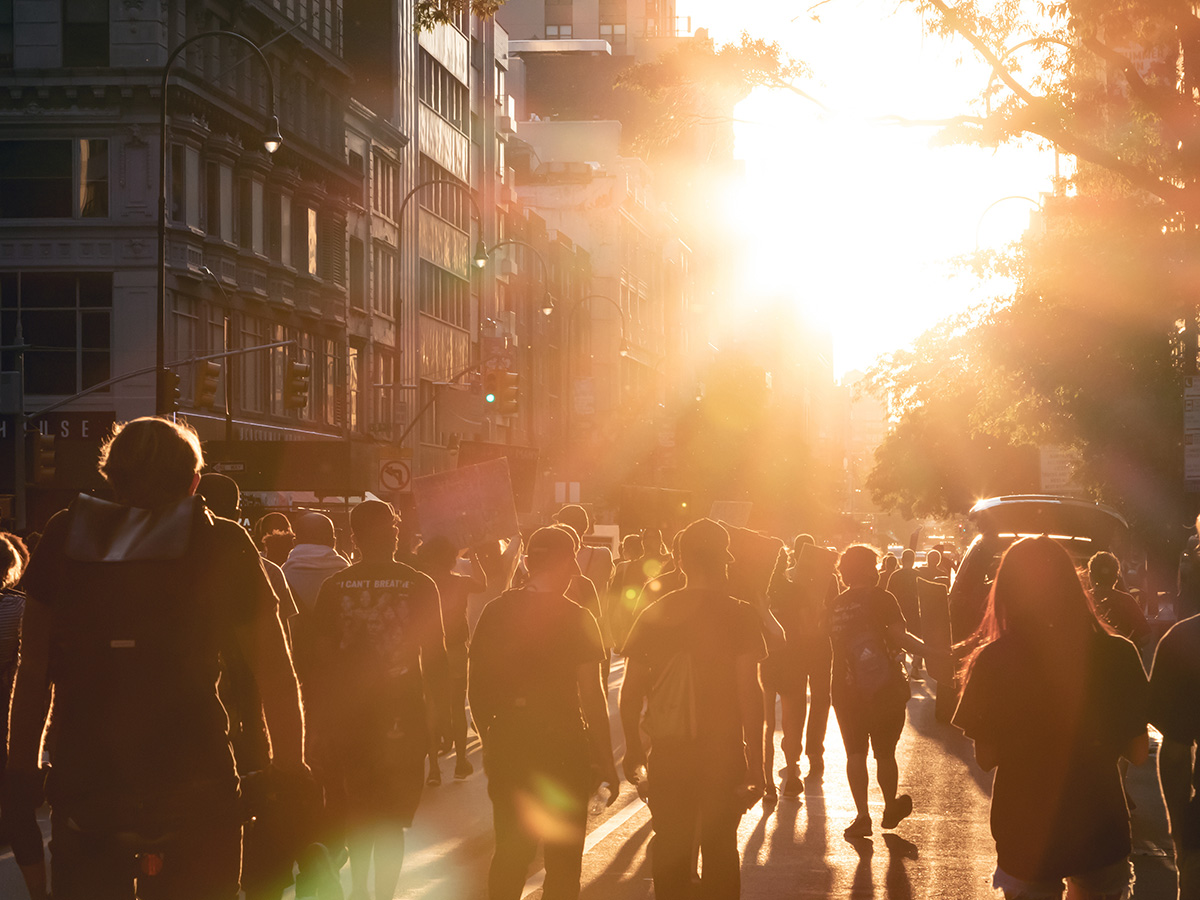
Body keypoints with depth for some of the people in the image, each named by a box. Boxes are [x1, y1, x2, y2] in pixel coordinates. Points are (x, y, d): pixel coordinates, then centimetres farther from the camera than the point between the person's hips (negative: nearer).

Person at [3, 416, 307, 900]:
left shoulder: (63, 535, 7)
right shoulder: (223, 545, 1)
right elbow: (274, 672, 1)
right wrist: (290, 768, 11)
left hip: (82, 785, 2)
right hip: (192, 785, -2)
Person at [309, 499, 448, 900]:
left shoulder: (334, 586, -3)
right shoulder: (419, 585, -6)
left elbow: (320, 659, -1)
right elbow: (435, 658, -2)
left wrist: (320, 718, 7)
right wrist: (429, 702, 15)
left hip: (349, 716, 2)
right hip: (403, 717, -2)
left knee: (358, 810, 20)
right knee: (392, 818, 6)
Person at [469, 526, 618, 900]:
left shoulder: (496, 612, -1)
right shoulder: (576, 619, -11)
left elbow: (475, 686, 4)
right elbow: (591, 695, -11)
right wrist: (606, 763, -4)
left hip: (507, 746, 4)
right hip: (563, 746, -4)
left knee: (509, 855, 16)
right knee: (563, 862, 8)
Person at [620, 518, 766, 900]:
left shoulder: (653, 615, 0)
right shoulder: (738, 616, -9)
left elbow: (630, 692, 2)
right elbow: (749, 692, -13)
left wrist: (633, 750, 14)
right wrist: (755, 763, -8)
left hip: (667, 754, 2)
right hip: (722, 754, -2)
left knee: (671, 848, 12)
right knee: (719, 849, 10)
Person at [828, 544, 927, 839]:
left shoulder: (834, 606, 5)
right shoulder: (880, 599, -8)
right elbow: (900, 638, -17)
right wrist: (927, 649, -6)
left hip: (845, 689, 3)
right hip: (884, 688, -3)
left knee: (855, 752, 4)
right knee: (885, 752, 11)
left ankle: (862, 815, -6)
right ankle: (891, 809, 27)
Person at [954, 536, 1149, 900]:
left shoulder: (993, 661, -13)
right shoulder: (1118, 655, -10)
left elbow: (986, 757, -7)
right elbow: (1138, 752, -3)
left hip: (1025, 834, -2)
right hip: (1100, 828, 2)